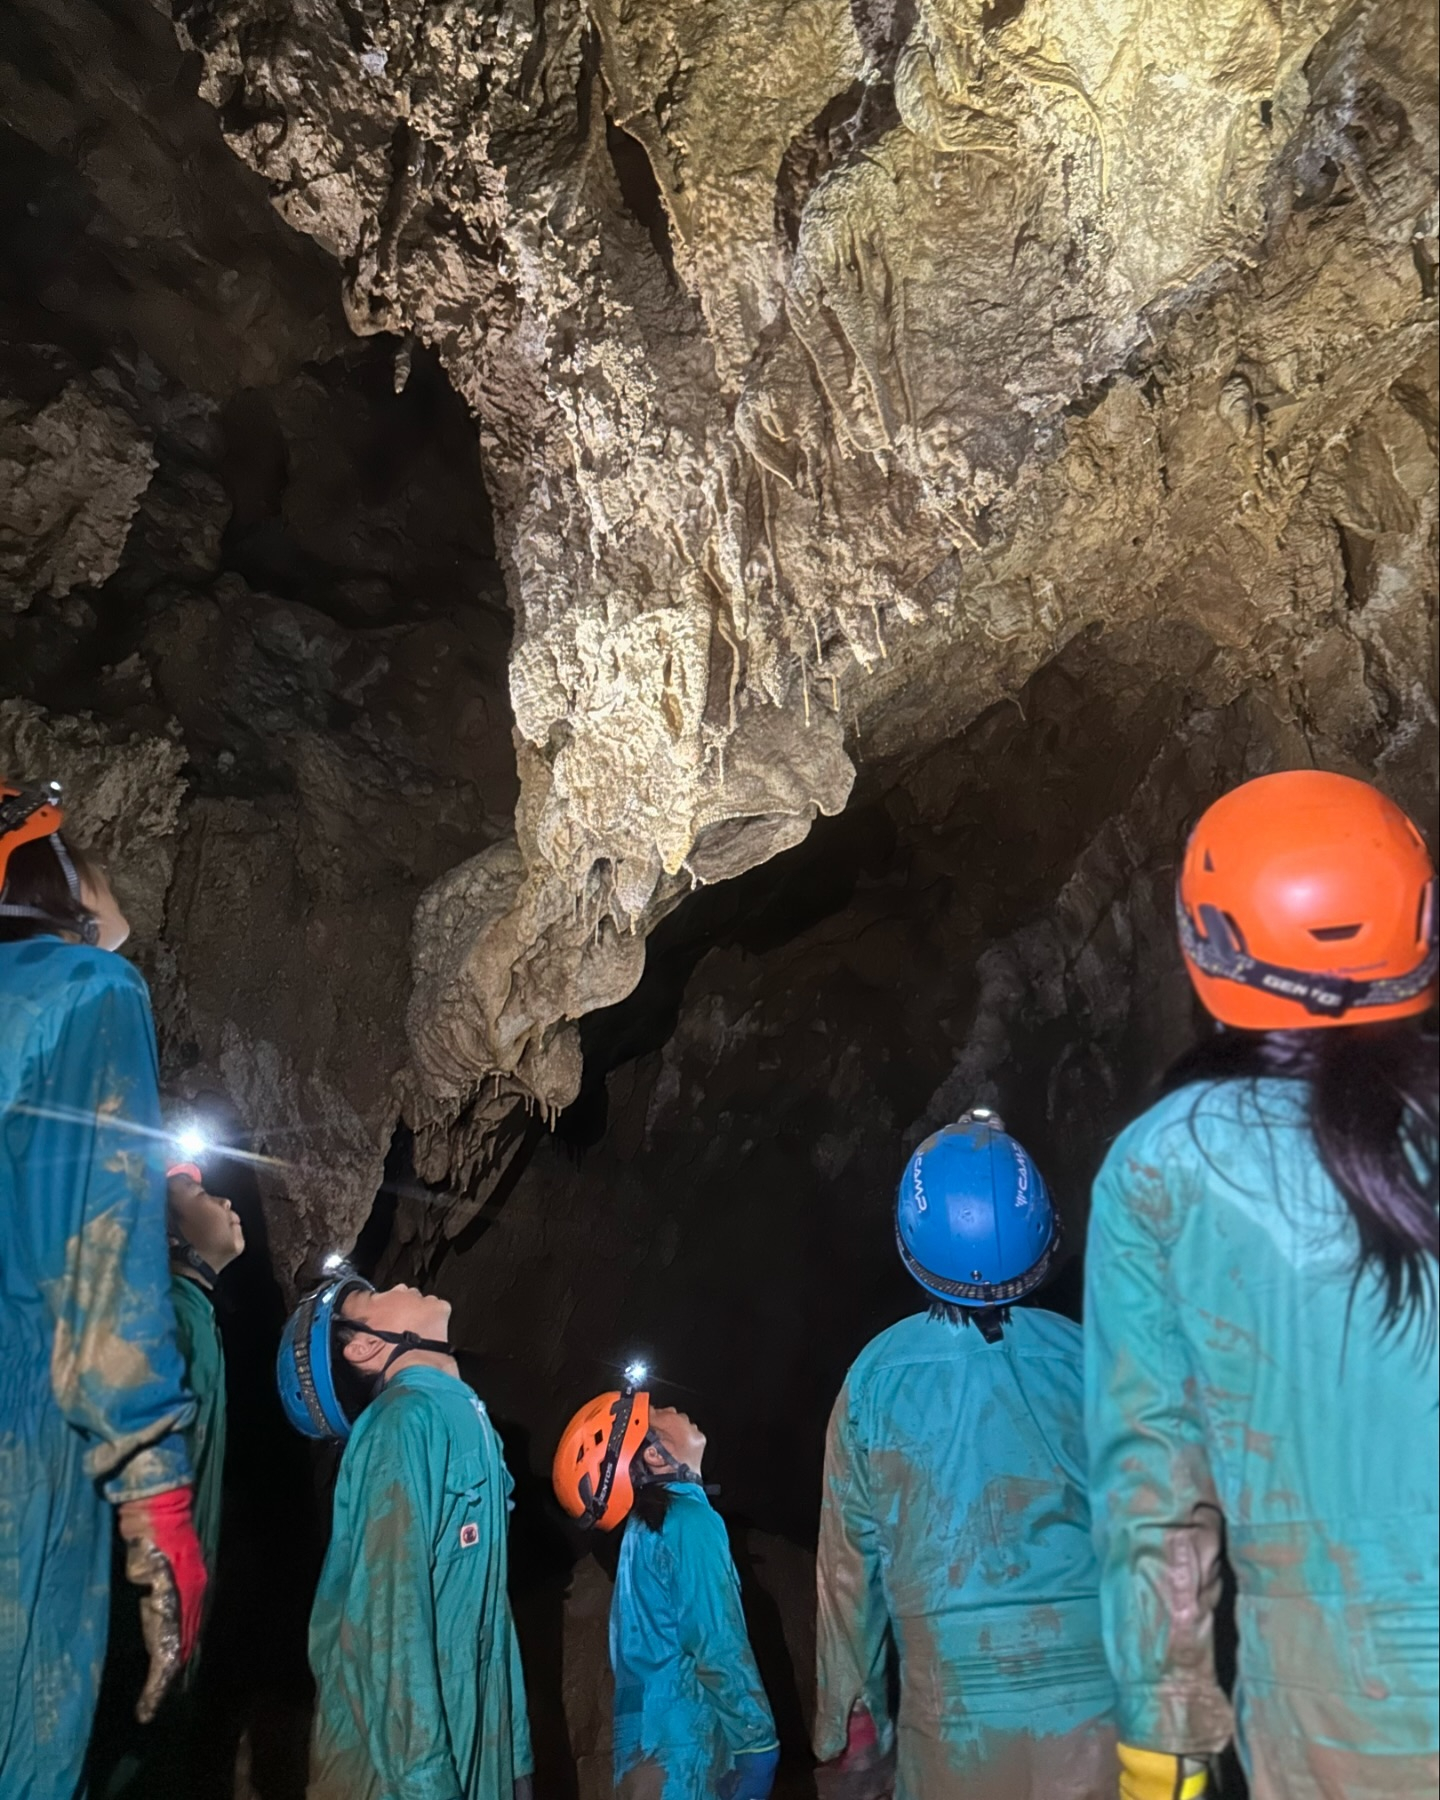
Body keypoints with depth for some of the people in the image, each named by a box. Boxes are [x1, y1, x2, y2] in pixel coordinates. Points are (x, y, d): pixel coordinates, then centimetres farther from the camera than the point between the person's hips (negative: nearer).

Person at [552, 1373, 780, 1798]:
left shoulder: (646, 1527, 11)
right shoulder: (689, 1522, -18)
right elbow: (717, 1651, -21)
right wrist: (757, 1740, -13)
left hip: (650, 1746, 8)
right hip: (683, 1750, -8)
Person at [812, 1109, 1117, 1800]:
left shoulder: (875, 1378, -7)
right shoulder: (1086, 1359, -8)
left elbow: (850, 1567, 0)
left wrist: (849, 1731, 11)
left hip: (953, 1717, 0)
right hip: (1098, 1708, 0)